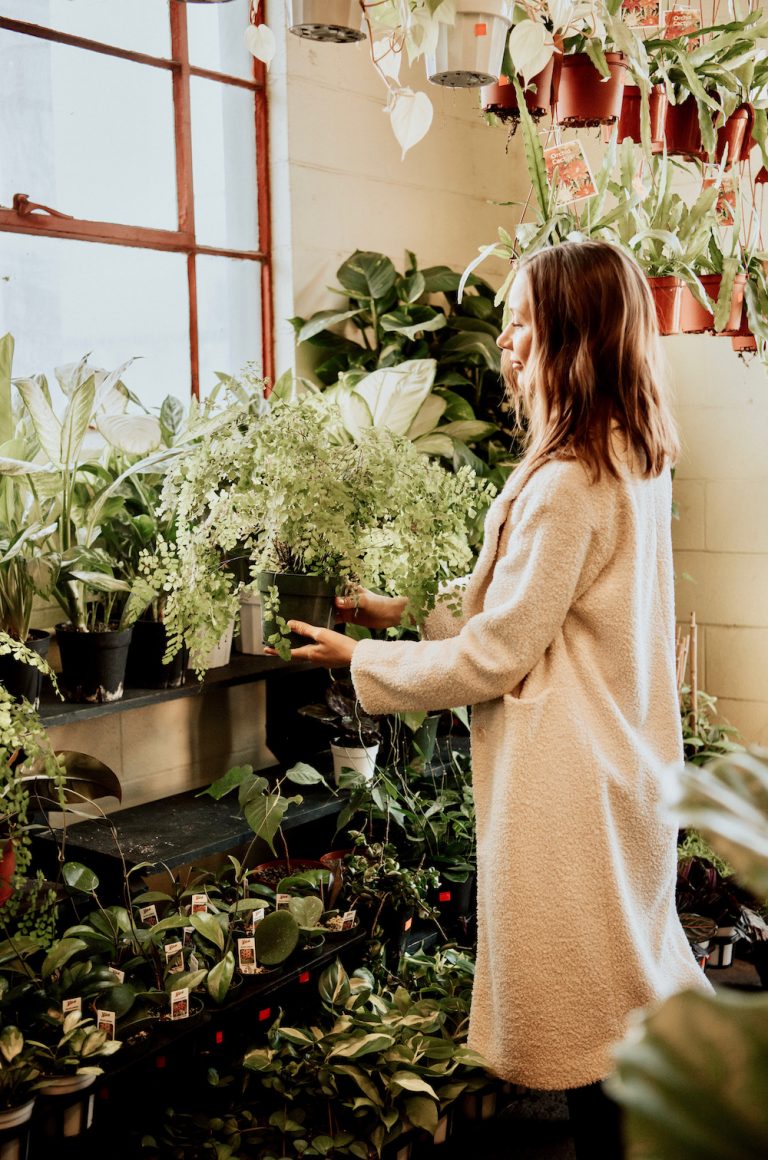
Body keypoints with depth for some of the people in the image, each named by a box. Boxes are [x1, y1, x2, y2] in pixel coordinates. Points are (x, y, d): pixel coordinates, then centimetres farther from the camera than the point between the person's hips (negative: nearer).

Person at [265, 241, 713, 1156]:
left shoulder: (567, 482, -24)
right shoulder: (634, 461, 6)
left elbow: (495, 658, -17)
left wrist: (361, 660, -5)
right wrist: (409, 613, 13)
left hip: (568, 780, -9)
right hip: (626, 761, 9)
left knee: (588, 1038, 8)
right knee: (631, 982, 24)